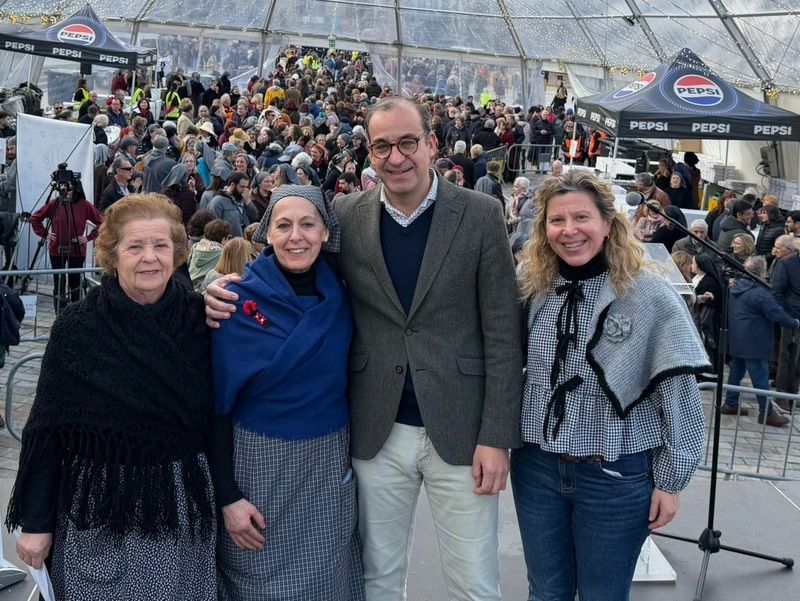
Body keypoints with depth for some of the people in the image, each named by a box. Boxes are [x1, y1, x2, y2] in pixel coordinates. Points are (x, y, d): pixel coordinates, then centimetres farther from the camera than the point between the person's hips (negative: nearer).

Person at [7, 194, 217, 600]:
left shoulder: (199, 319, -3)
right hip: (99, 508, -1)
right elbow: (48, 430, -5)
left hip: (182, 505, 2)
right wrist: (35, 521, -3)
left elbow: (216, 413, 5)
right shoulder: (77, 329, -8)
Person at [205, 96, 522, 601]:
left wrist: (496, 438, -9)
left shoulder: (481, 215, -5)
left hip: (459, 431, -2)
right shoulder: (347, 216, 0)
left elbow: (503, 334, -5)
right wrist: (230, 289, -11)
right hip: (378, 432, 2)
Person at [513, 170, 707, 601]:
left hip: (617, 476, -3)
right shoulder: (532, 289, -2)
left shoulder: (651, 295, -13)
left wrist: (670, 480, -6)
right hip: (537, 467, 3)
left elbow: (678, 395, -9)